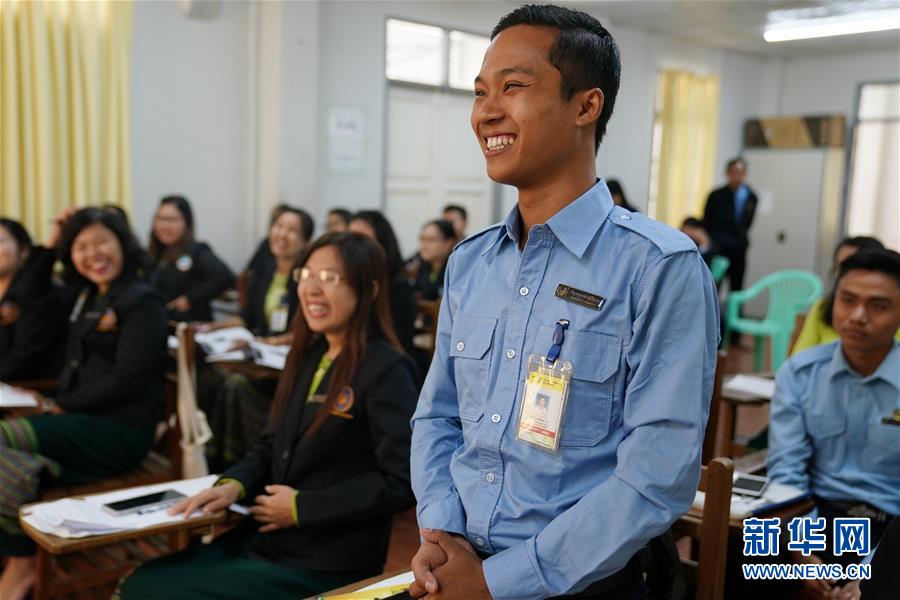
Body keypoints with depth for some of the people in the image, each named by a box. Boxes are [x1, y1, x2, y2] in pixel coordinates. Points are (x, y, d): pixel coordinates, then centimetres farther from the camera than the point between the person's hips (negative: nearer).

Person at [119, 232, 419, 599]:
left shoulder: (387, 370, -15)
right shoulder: (308, 354, 10)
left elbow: (402, 482, -20)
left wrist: (302, 507, -16)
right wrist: (235, 483, -4)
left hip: (327, 566, -7)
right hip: (268, 538, 7)